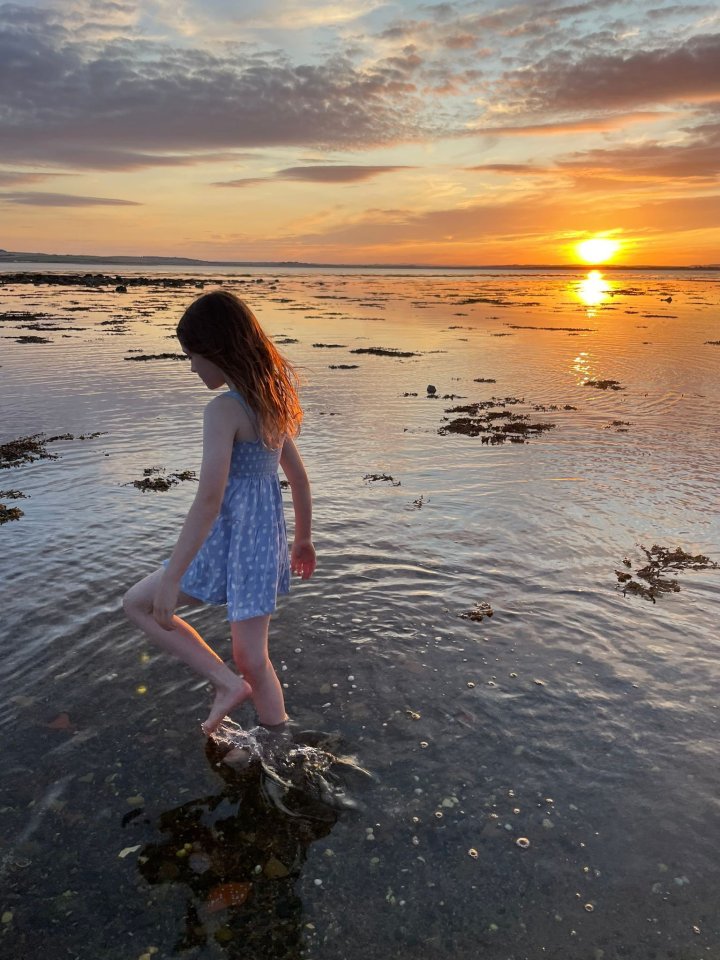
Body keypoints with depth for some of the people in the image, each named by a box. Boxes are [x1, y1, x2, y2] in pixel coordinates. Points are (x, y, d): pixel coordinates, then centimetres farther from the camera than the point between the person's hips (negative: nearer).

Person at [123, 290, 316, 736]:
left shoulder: (224, 409, -18)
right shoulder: (273, 402, 7)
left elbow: (209, 501, -24)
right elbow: (299, 477, 15)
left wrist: (170, 578, -20)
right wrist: (303, 539, 26)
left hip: (231, 541, -8)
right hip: (267, 538, 8)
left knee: (138, 603, 12)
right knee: (254, 661, 17)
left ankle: (227, 682, 6)